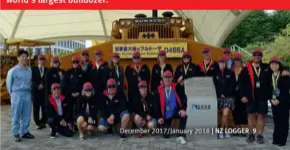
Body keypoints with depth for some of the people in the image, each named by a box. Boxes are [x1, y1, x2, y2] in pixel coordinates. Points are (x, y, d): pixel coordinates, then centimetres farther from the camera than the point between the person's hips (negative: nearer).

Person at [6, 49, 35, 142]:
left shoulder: (29, 70, 3)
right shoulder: (13, 70, -8)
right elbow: (8, 83, 1)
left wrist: (28, 91, 9)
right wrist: (13, 94, 5)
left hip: (27, 94, 4)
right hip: (17, 95, -4)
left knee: (27, 115, 9)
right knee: (16, 116, 3)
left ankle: (25, 132, 21)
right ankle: (15, 134, 11)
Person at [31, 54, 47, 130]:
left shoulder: (47, 70, 11)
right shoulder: (33, 69, 8)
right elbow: (32, 80, -2)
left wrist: (43, 86, -9)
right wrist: (38, 86, -15)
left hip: (44, 91, 1)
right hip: (35, 91, -1)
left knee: (44, 108, -3)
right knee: (36, 108, 0)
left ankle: (43, 122, 5)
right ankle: (38, 123, 8)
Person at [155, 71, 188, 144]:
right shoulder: (159, 90, -5)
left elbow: (183, 98, -10)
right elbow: (157, 105, -1)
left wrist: (183, 109, -27)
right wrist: (160, 117, -7)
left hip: (176, 111, 0)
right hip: (166, 115, 0)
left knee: (184, 115, -35)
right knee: (166, 135, -7)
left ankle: (181, 136, -19)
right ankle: (167, 127, 31)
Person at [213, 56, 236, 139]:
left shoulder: (230, 73, 2)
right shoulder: (216, 73, 5)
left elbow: (232, 85, 1)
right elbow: (214, 86, 4)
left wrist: (226, 94, -6)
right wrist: (220, 94, -5)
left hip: (229, 97, -1)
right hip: (220, 97, 1)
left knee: (225, 114, -11)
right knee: (224, 114, 3)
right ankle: (226, 131, 14)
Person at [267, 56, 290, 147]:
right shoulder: (270, 76, 8)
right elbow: (269, 89, 8)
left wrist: (279, 100, -17)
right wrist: (271, 99, -6)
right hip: (274, 101, 4)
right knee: (276, 120, 7)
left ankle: (282, 140, 4)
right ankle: (276, 139, 13)